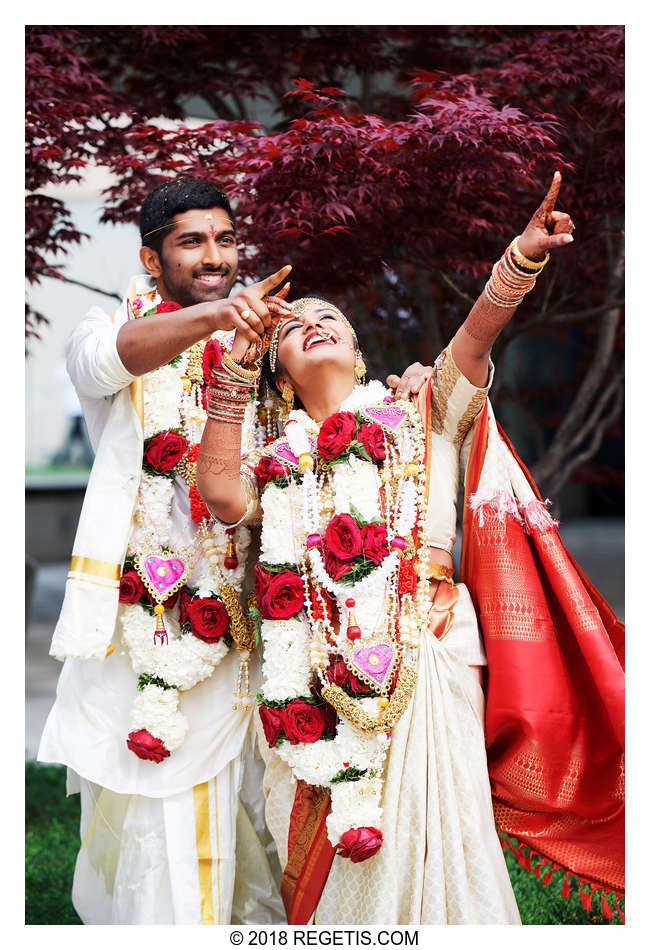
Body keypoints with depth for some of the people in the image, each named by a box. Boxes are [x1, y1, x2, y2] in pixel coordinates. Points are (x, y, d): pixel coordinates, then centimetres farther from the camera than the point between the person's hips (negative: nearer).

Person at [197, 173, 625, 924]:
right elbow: (222, 495, -4)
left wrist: (522, 259, -26)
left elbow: (476, 334, -7)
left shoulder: (421, 414, 11)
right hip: (315, 683, 3)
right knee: (319, 855, 7)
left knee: (418, 841, -5)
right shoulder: (280, 459, 17)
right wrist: (234, 370, -2)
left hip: (419, 661, -2)